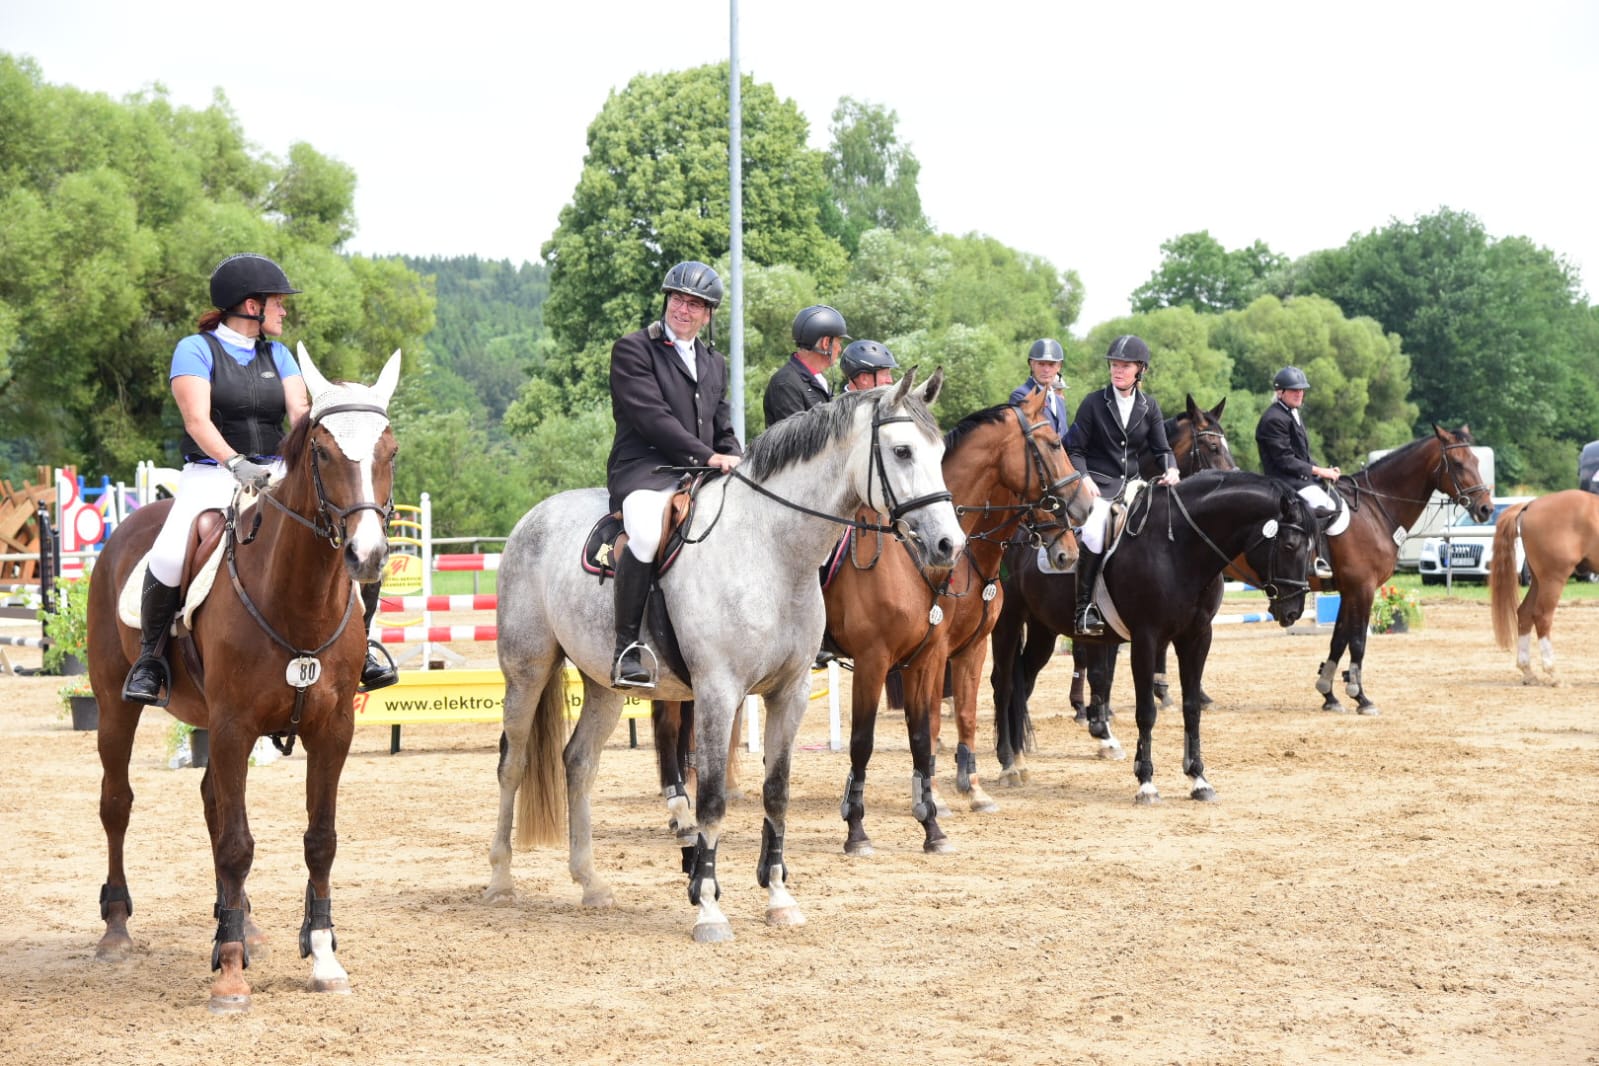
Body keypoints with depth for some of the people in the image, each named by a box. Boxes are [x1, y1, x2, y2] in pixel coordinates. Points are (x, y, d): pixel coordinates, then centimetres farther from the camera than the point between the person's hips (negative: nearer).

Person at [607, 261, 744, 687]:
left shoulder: (714, 363, 24)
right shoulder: (632, 350, 1)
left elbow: (723, 428, 25)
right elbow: (651, 417, -11)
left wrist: (735, 461, 2)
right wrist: (706, 456, -16)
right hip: (644, 469, -7)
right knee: (646, 533, -37)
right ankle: (627, 649, -31)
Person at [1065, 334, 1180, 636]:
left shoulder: (1149, 407, 10)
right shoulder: (1094, 402, 1)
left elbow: (1161, 448, 10)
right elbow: (1075, 449, 1)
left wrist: (1171, 470, -12)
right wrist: (1084, 478, -16)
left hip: (1132, 484, 5)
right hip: (1097, 486, -5)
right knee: (1093, 534, -31)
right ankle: (1084, 606, -21)